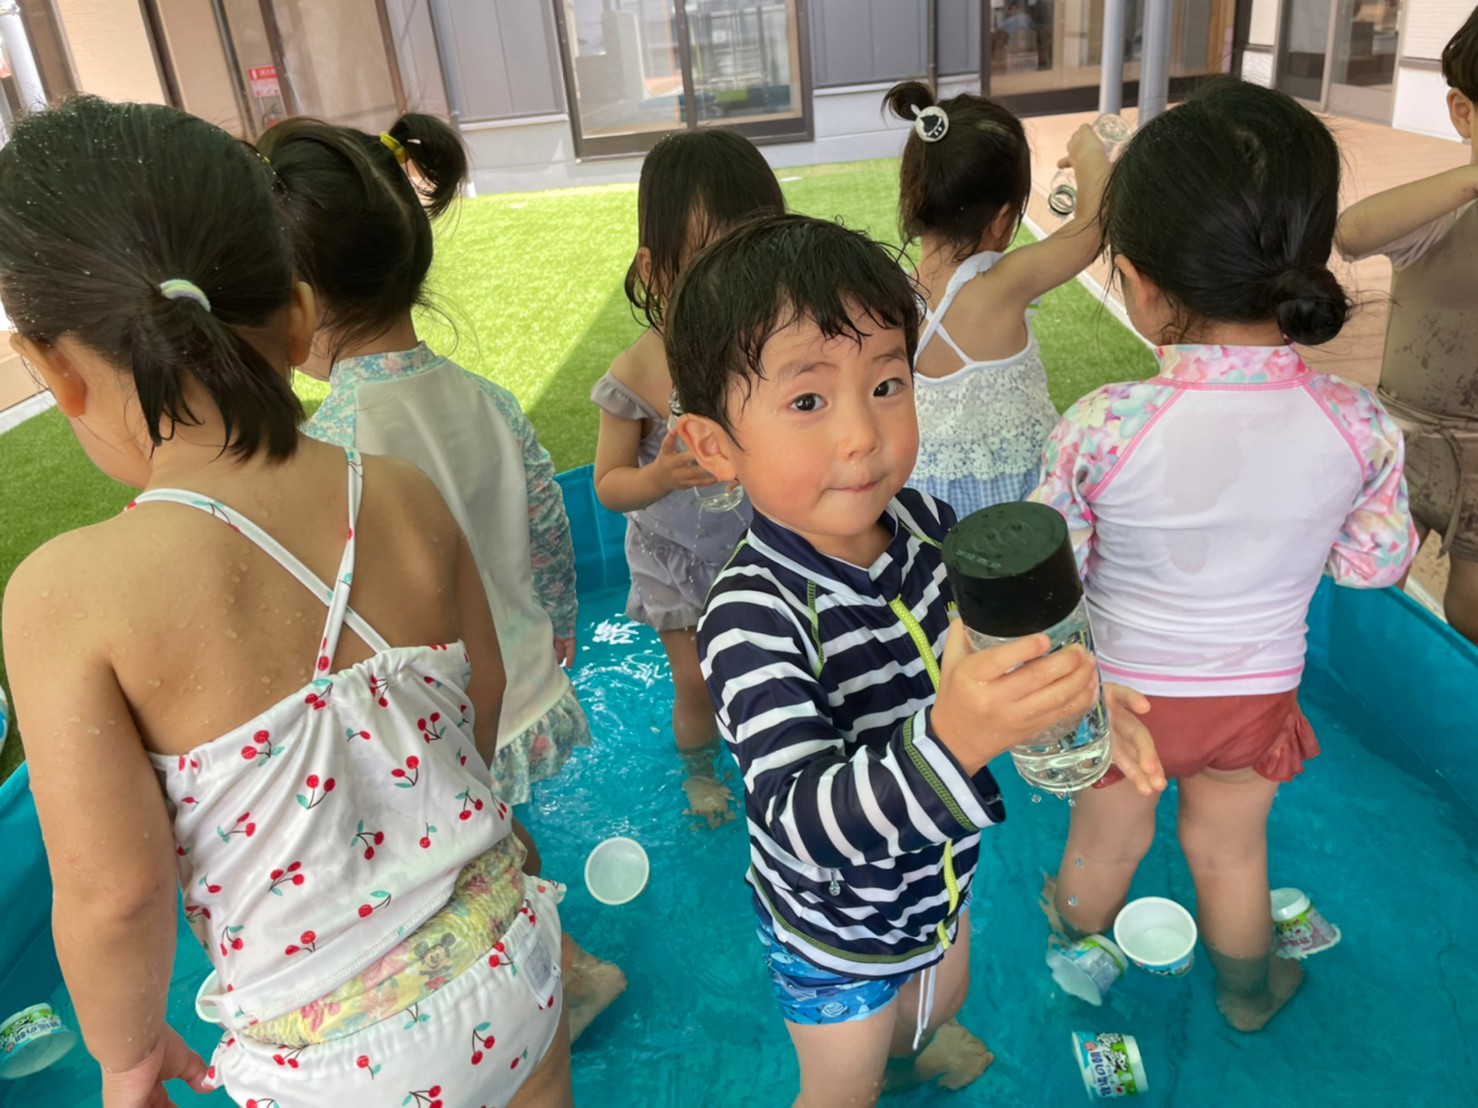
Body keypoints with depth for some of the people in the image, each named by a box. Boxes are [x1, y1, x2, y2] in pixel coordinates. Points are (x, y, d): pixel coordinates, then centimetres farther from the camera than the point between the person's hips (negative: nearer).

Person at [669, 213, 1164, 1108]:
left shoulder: (929, 524, -18)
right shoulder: (752, 617, -38)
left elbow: (1005, 645, 0)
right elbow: (797, 820, -44)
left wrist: (1085, 694, -19)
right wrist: (954, 736, -58)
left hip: (938, 883, 6)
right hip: (835, 933, -6)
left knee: (942, 994, 38)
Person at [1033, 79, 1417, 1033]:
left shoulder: (1101, 428, -31)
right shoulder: (1360, 427, -21)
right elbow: (1376, 563, -5)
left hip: (1122, 684, -1)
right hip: (1258, 687, 2)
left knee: (1104, 844, 25)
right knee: (1230, 850, 27)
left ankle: (1080, 959, 54)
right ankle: (1248, 991, 54)